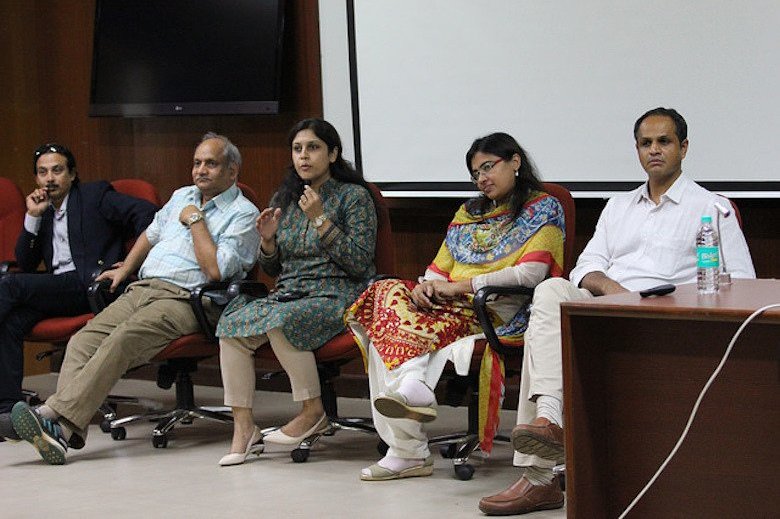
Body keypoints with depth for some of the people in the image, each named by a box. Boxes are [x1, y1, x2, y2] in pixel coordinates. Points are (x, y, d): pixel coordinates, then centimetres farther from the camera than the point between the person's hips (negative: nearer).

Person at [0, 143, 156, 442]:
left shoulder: (96, 196, 9)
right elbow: (25, 264, 18)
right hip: (57, 291, 6)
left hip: (90, 284, -6)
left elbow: (146, 213, -3)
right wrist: (33, 217, 9)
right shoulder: (43, 213, 27)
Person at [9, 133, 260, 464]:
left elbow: (216, 270, -14)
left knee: (122, 340, -33)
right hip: (142, 288, 7)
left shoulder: (243, 214, 0)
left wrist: (195, 220, -6)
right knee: (83, 341, -19)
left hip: (183, 299, -7)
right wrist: (125, 269, 32)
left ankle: (56, 416, -43)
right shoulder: (183, 197, 25)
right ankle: (65, 429, -36)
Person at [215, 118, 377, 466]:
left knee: (281, 322, -35)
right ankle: (243, 427, -19)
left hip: (338, 297, -6)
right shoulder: (283, 199, 16)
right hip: (289, 294, 6)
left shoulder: (353, 196, 0)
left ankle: (313, 412, -18)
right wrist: (267, 240, -1)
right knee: (231, 325, -21)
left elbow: (359, 264, -10)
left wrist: (320, 219, -14)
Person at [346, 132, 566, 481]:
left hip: (501, 312, -7)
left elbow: (531, 273, -10)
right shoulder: (469, 212, 28)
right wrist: (425, 286, -4)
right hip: (450, 307, 7)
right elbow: (440, 268, 22)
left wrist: (463, 285, -13)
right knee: (387, 294, -26)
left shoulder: (543, 208, 6)